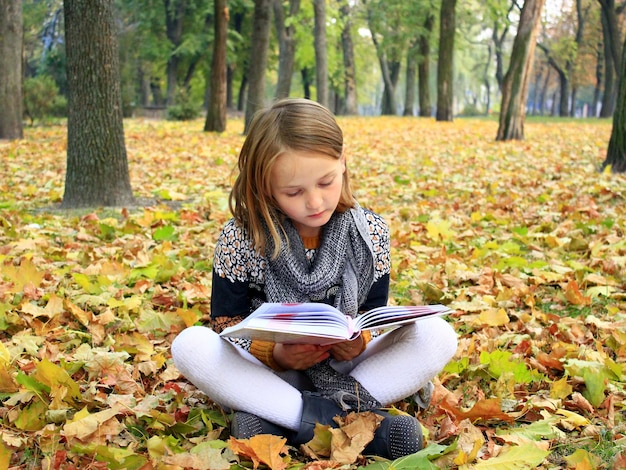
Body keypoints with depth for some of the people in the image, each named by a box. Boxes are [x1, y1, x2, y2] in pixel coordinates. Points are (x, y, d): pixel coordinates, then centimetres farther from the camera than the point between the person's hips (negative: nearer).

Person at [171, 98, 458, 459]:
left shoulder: (371, 232, -6)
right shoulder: (240, 239, -10)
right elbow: (226, 324, -6)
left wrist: (359, 343, -23)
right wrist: (274, 355, -25)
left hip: (345, 370, 1)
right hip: (270, 371, -1)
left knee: (439, 335, -20)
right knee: (190, 345, -28)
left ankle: (282, 419, -29)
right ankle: (352, 418, -33)